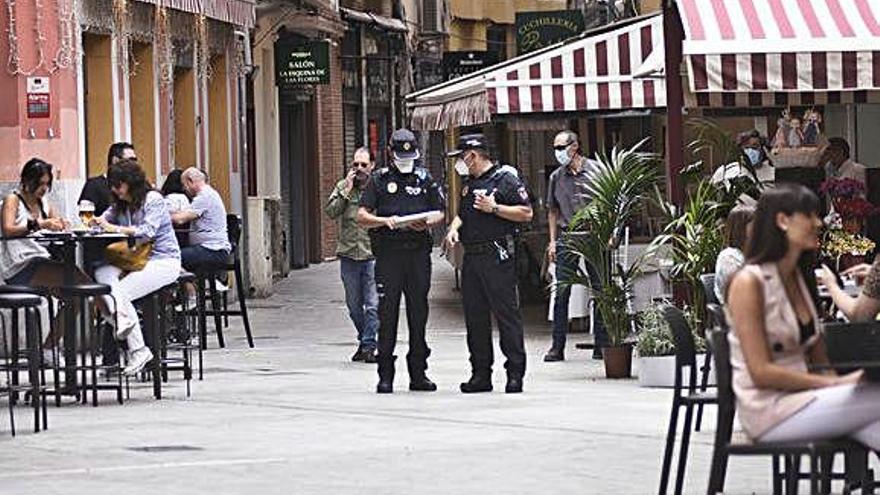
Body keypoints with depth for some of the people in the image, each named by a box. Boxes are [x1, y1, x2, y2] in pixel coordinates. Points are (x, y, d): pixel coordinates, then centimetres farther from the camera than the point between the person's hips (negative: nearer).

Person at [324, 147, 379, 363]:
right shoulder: (342, 187, 8)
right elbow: (330, 212, -4)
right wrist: (346, 191, -10)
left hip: (373, 255, -3)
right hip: (349, 255, 3)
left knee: (373, 304, -8)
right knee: (354, 304, 11)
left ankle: (368, 346, -5)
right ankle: (364, 340, 26)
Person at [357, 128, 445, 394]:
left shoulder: (425, 179, 13)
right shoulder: (379, 180, 6)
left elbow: (439, 213, 13)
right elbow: (362, 216, 2)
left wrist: (426, 223, -8)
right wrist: (385, 221, -16)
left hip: (418, 252, 2)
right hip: (388, 253, -2)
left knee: (418, 313, 5)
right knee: (387, 314, -3)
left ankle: (418, 374, 11)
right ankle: (385, 376, 0)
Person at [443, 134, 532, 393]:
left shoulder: (505, 180, -5)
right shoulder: (469, 184, 19)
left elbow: (526, 213, -9)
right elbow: (462, 214, 29)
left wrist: (494, 208, -14)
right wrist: (454, 229, 8)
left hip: (498, 257, -8)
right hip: (472, 256, 8)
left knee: (506, 314, -7)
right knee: (475, 316, 8)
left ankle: (515, 372, -5)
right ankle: (481, 374, 13)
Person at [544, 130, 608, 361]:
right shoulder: (556, 177, 10)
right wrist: (553, 241, 10)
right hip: (567, 237, 2)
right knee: (562, 291, -3)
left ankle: (601, 344, 8)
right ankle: (557, 346, -1)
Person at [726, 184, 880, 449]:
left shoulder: (800, 278, 17)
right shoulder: (749, 283, -9)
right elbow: (761, 372, -15)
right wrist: (836, 383, -16)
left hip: (802, 396, 7)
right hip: (767, 410, -7)